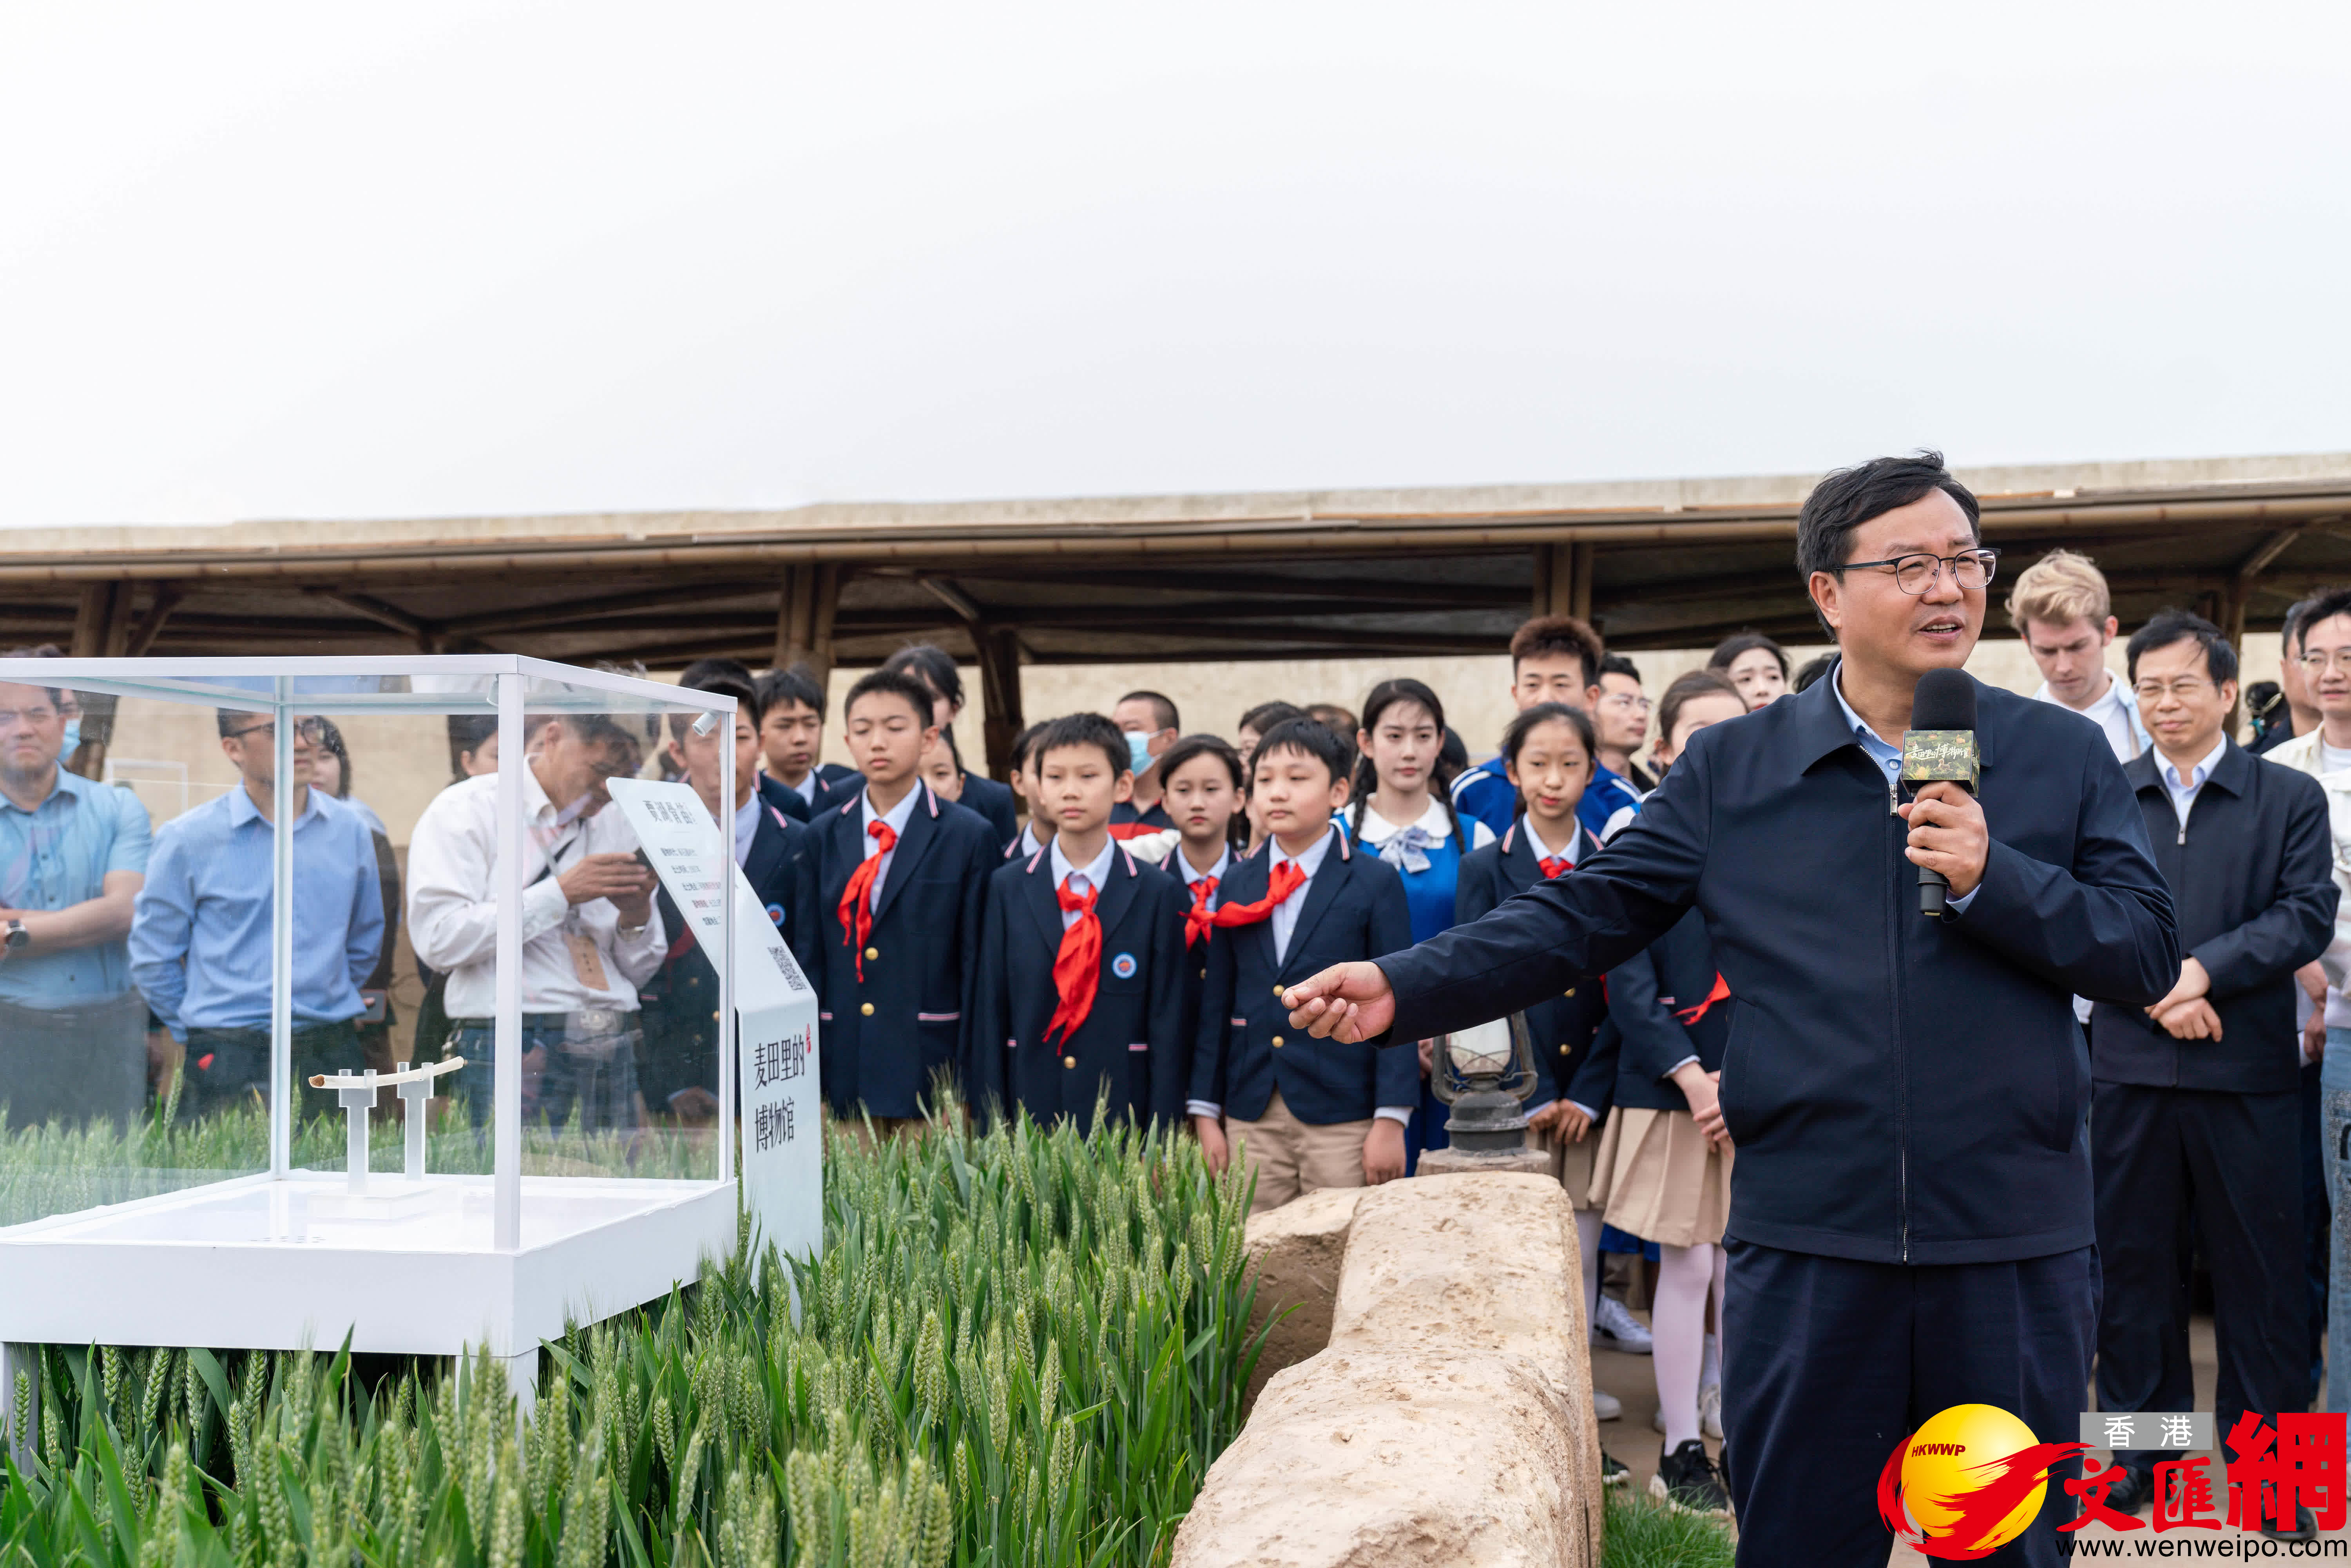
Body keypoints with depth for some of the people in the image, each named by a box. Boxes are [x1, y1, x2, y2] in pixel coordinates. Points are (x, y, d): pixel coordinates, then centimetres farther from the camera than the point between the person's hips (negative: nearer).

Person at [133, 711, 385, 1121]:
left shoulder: (350, 830, 7)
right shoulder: (187, 838, -2)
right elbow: (151, 956, 5)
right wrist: (194, 1032, 9)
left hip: (330, 1054, 3)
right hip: (227, 1059, -3)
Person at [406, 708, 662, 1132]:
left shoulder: (617, 822, 16)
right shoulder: (465, 810, 1)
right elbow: (438, 940, -14)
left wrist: (637, 916, -3)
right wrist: (560, 893, -13)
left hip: (614, 1050, 5)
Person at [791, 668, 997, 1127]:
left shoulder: (970, 837, 0)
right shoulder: (823, 836, 10)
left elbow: (978, 964, -3)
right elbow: (809, 956, 9)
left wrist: (967, 1085, -8)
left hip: (931, 1069, -3)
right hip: (843, 1073, 3)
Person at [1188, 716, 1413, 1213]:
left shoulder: (1376, 883, 0)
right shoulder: (1235, 886, 11)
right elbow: (1215, 1003, 11)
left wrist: (1391, 1120, -9)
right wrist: (1205, 1113, 7)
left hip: (1343, 1120, -3)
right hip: (1250, 1120, 4)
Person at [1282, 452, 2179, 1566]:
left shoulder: (2065, 757, 6)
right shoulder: (1731, 769, 4)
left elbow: (2147, 956, 2)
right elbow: (1588, 916, 1)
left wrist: (1993, 879, -14)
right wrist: (1405, 989, -11)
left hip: (2015, 1248, 1)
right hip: (1805, 1239, 0)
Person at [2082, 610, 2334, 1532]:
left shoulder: (2290, 798, 5)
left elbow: (2308, 915, -5)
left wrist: (2203, 970, -15)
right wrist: (2157, 989, -12)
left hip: (2248, 1068, -1)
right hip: (2131, 1065, 1)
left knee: (2260, 1264, 5)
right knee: (2133, 1258, 8)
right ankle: (2141, 1447, 20)